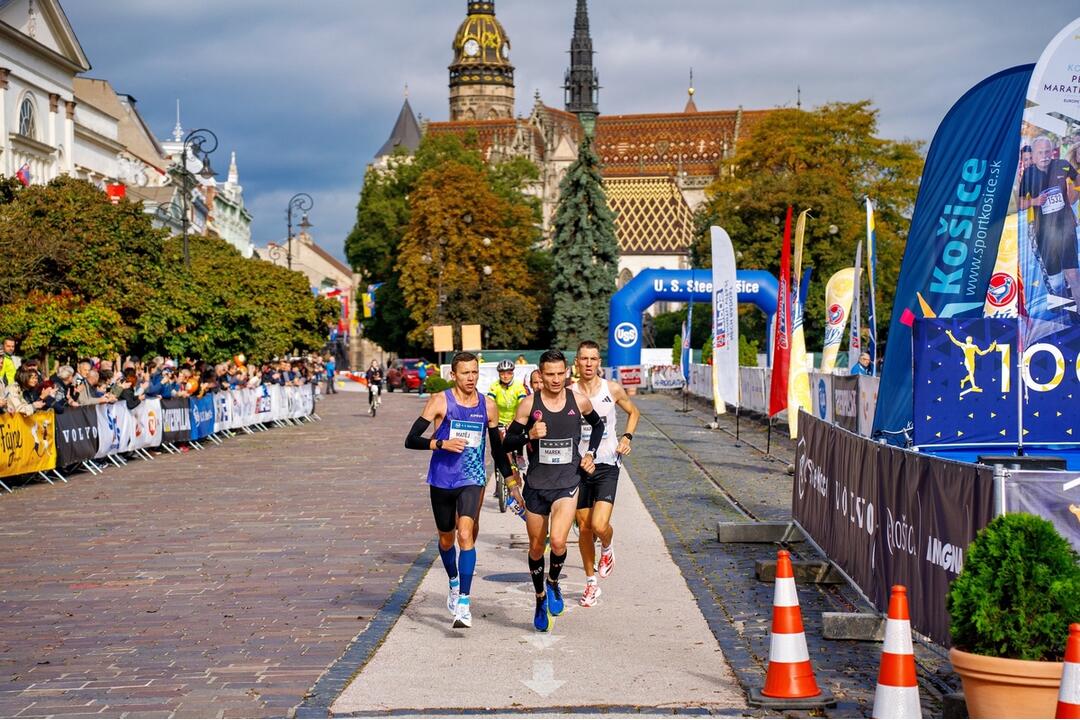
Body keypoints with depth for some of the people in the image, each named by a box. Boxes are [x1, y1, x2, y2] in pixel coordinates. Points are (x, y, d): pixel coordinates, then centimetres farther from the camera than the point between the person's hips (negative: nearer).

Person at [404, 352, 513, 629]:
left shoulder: (487, 405, 4)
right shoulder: (440, 401, -5)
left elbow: (497, 447, 15)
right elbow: (411, 440, -9)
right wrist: (441, 444, -24)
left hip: (472, 480, 0)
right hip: (441, 481, 0)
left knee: (465, 534, -20)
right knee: (446, 538, 16)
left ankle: (464, 601, -20)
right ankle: (454, 583, 45)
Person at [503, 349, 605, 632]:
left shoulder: (579, 402, -2)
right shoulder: (529, 405, -6)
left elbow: (598, 425, 20)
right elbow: (508, 442, -1)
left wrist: (590, 453, 8)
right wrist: (529, 436, -20)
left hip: (567, 483, -1)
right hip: (536, 484, 1)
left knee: (558, 541, -21)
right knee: (536, 547, 11)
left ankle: (553, 583, 10)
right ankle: (540, 598, 34)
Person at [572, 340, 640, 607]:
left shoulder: (613, 390, -3)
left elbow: (633, 412, 16)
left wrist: (627, 437, 1)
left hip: (607, 466, -1)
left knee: (599, 525, -17)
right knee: (584, 528, 7)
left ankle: (607, 549, 20)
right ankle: (591, 584, 23)